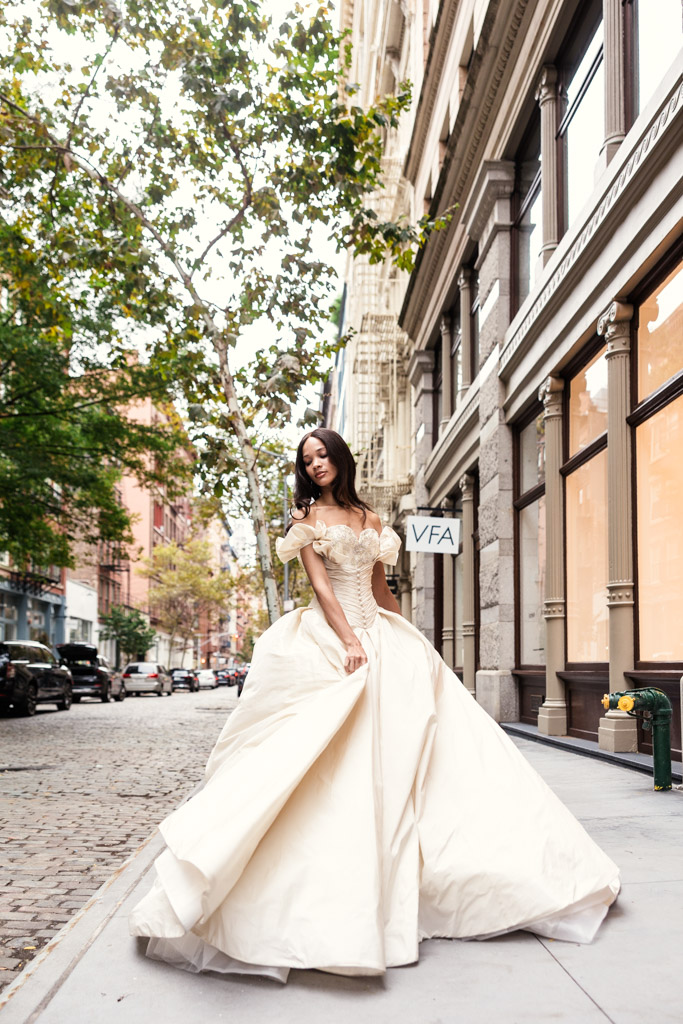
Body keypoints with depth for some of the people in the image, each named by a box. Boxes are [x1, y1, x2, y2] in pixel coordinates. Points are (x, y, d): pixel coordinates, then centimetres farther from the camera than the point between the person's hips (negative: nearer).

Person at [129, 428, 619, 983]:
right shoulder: (307, 516, 5)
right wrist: (349, 640, -19)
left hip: (380, 637, 5)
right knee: (335, 760, -10)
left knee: (396, 747, 0)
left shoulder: (371, 520, 18)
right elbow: (320, 583, -7)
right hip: (330, 637, -5)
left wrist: (409, 641, 15)